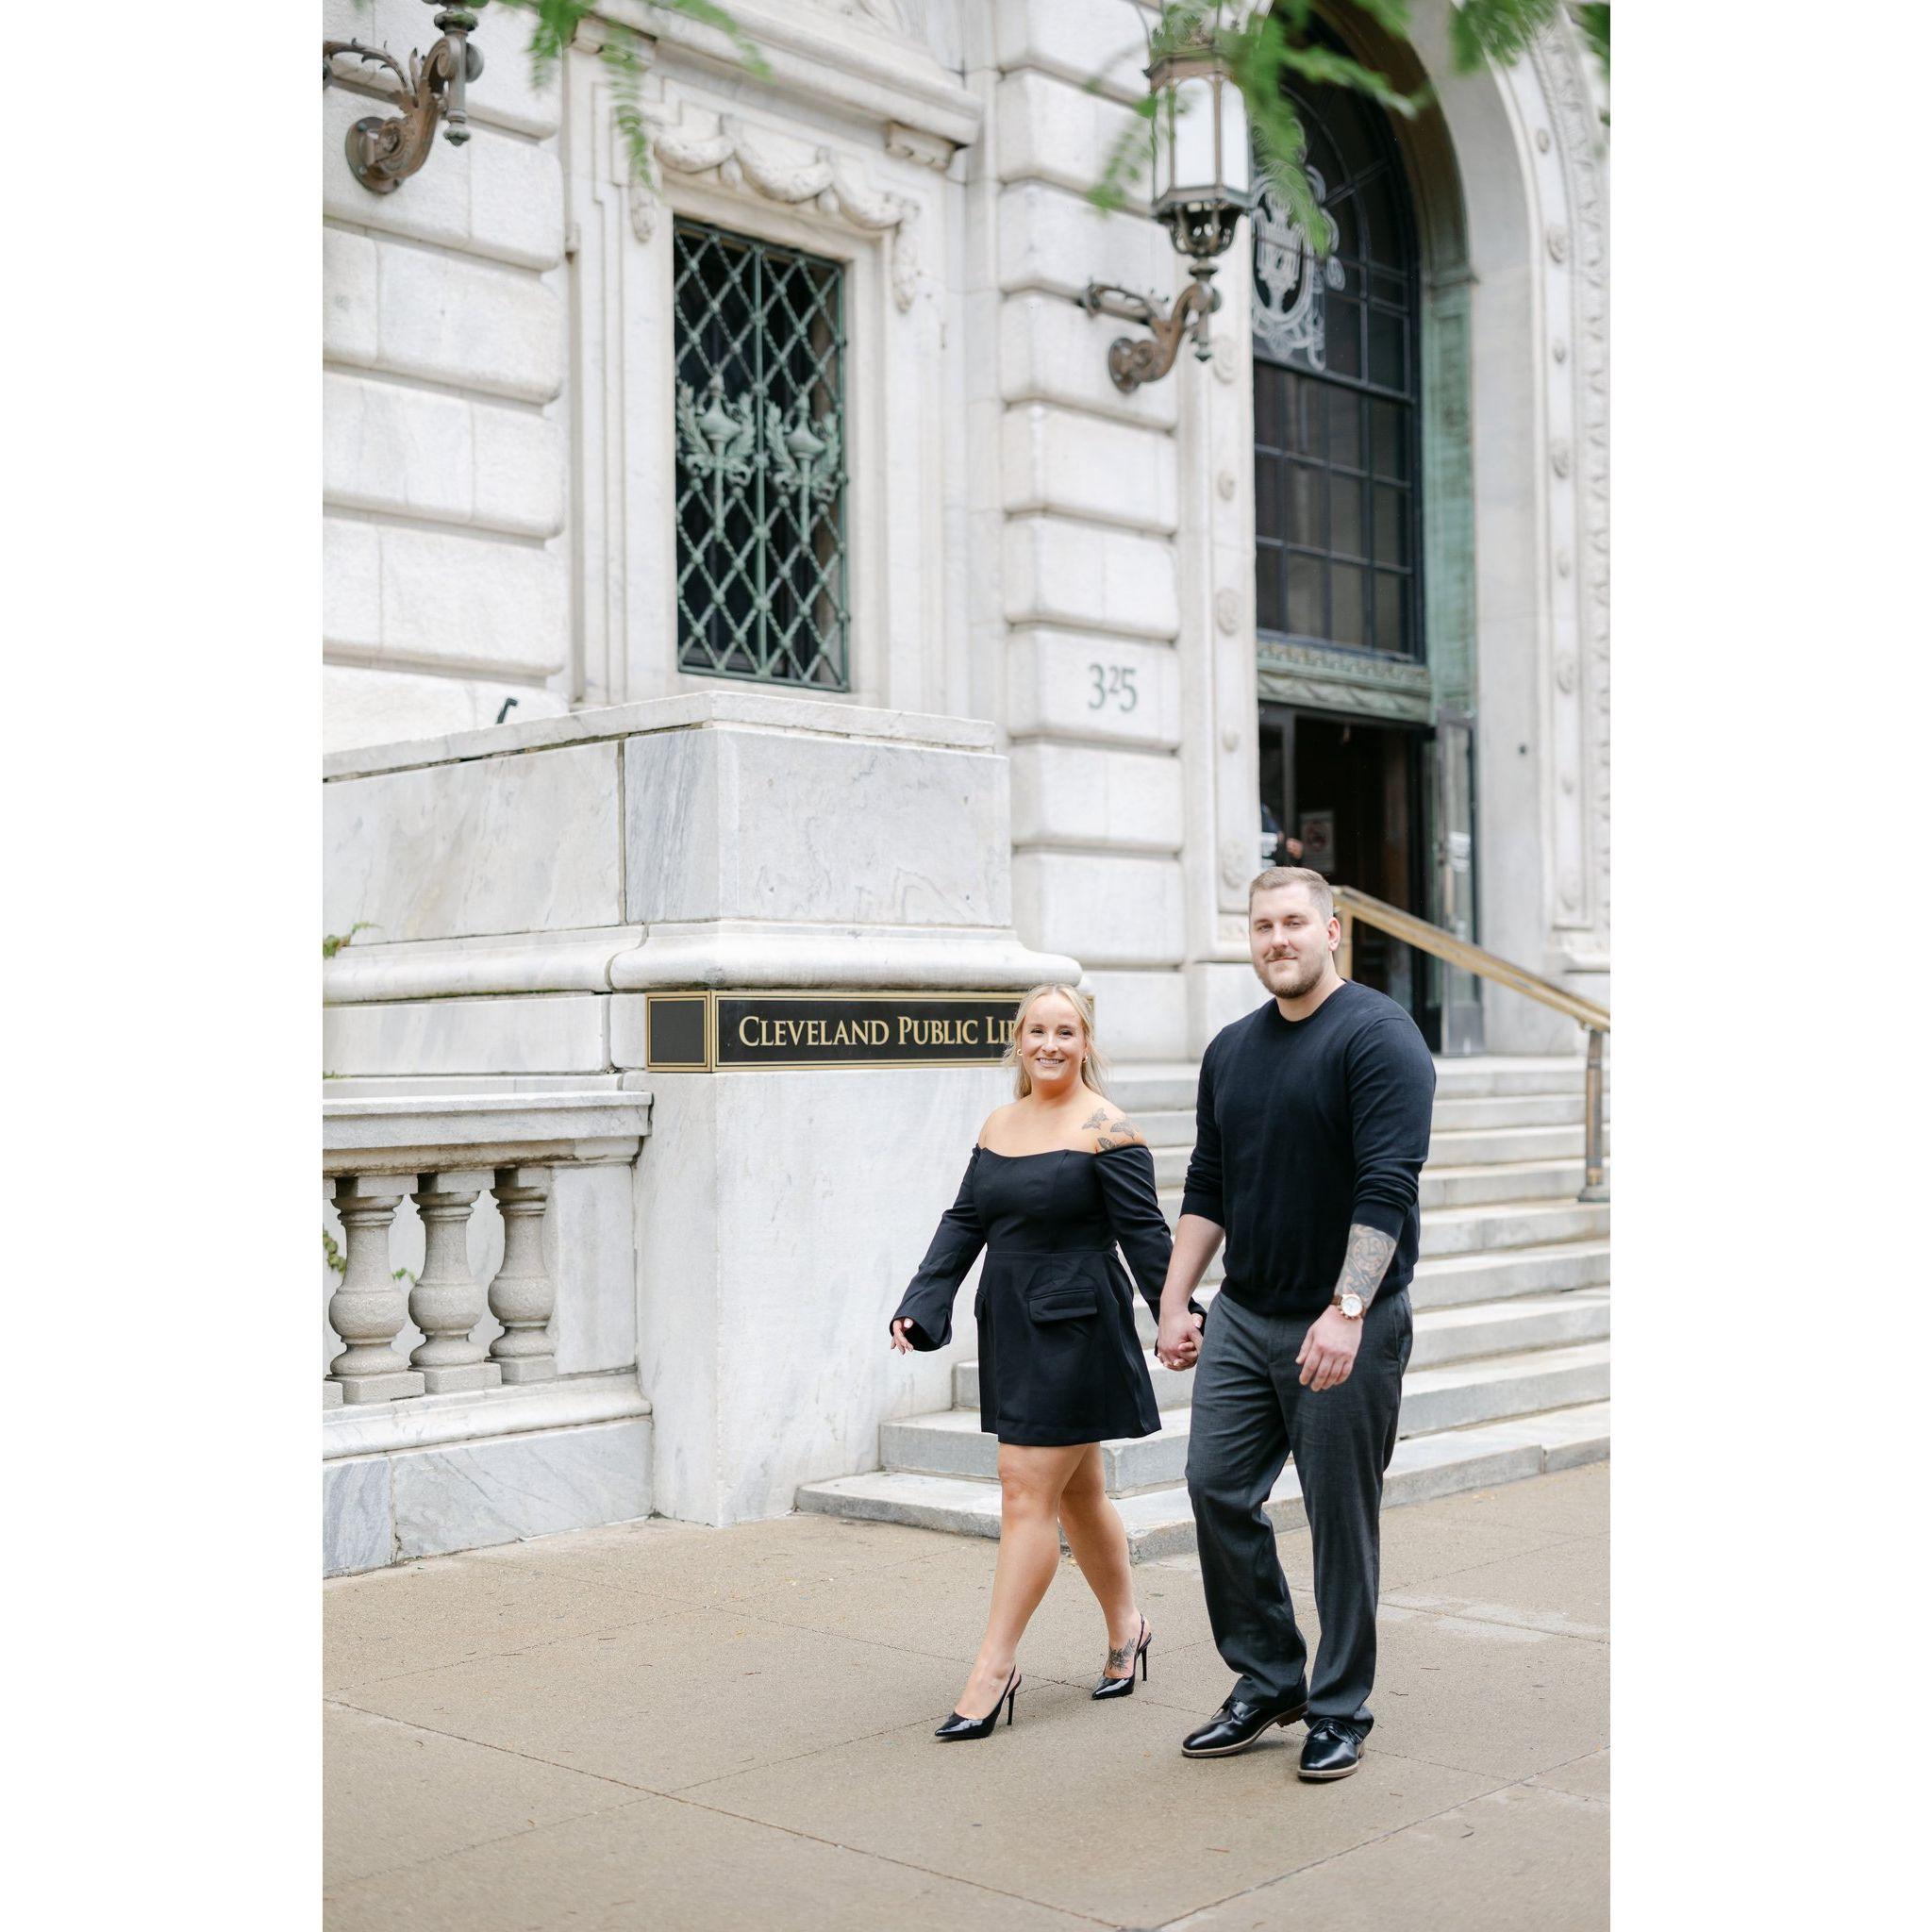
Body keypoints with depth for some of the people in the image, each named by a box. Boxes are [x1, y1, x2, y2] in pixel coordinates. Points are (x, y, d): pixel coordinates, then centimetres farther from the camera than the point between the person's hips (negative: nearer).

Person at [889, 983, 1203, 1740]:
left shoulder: (1105, 1129, -10)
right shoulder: (998, 1124, 11)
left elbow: (1144, 1233, -11)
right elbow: (964, 1222, 11)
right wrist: (919, 1306, 3)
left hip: (1075, 1329, -7)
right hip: (1011, 1328, 7)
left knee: (1027, 1492, -7)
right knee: (1077, 1492, 17)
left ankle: (994, 1666, 0)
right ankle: (1126, 1628, 33)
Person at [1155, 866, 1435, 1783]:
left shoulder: (1377, 1036, -10)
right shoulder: (1231, 1049, 12)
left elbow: (1387, 1188, -18)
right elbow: (1205, 1188, 17)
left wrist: (1346, 1312, -25)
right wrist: (1173, 1302, 11)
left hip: (1345, 1327, -6)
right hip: (1243, 1318, 6)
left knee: (1341, 1518, 2)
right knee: (1217, 1488, 2)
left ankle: (1339, 1712, 17)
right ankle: (1265, 1680, 19)